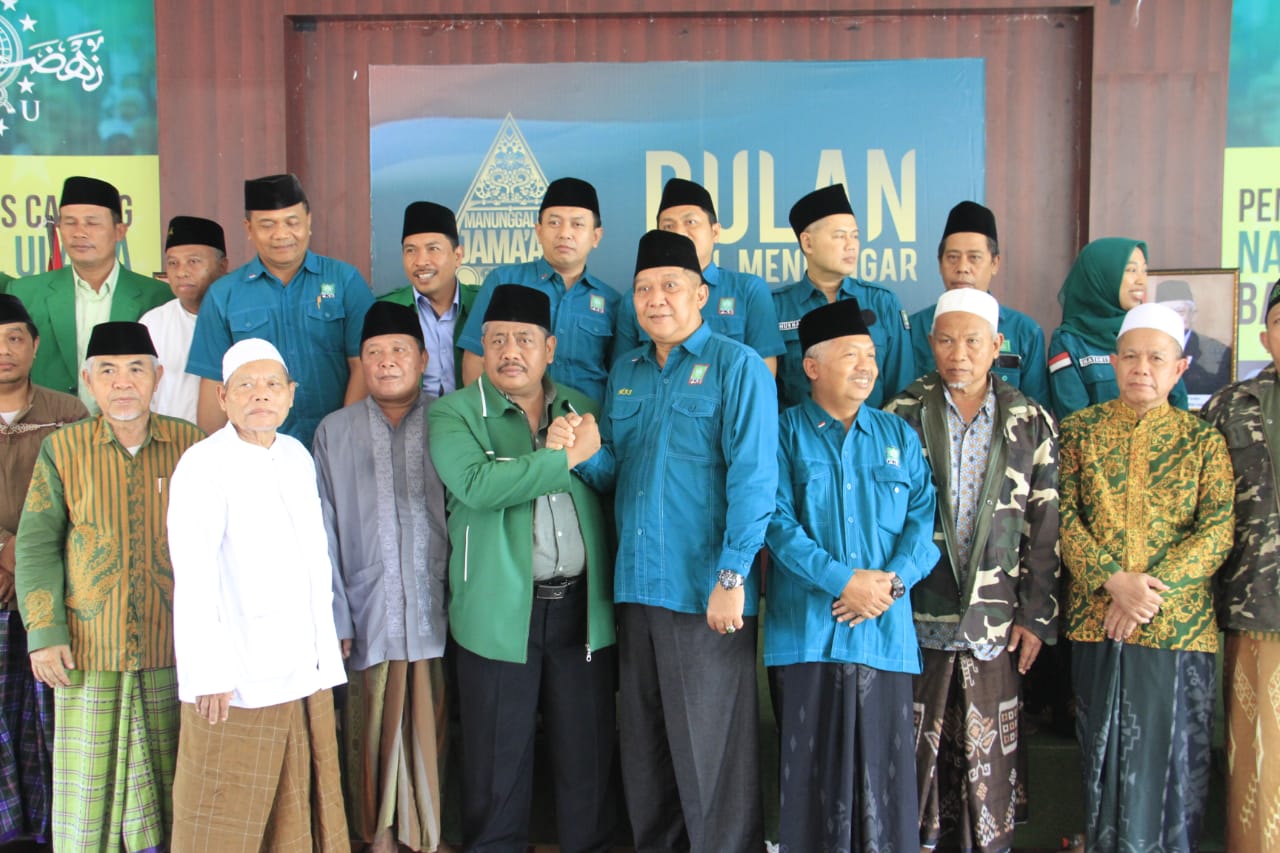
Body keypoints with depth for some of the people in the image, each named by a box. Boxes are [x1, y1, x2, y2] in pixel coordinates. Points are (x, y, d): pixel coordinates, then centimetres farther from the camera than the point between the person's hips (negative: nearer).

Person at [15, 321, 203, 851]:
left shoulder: (189, 444, 1)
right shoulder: (63, 449, 0)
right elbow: (37, 545, 1)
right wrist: (44, 633, -5)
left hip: (171, 646, 1)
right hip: (88, 648, 0)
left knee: (167, 775, 9)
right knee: (89, 775, 6)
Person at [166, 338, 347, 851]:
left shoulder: (297, 456, 11)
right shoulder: (204, 464, -10)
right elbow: (193, 580, -16)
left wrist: (328, 638, 17)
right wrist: (210, 675, -19)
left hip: (306, 671, 7)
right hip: (239, 678, -7)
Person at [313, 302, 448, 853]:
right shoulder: (334, 432, 10)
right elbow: (324, 533, 7)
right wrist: (335, 617, -1)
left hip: (437, 614, -1)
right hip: (368, 615, 1)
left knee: (432, 729, 2)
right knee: (373, 730, 6)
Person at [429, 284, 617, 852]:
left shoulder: (582, 408, 12)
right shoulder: (454, 413, -1)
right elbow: (476, 484, -21)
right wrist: (565, 458, -17)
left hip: (581, 607, 3)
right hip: (501, 610, -3)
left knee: (587, 749, 11)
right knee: (499, 756, 8)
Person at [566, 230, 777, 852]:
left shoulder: (735, 366, -3)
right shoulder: (624, 374, 15)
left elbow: (753, 476, -12)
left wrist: (732, 578, -18)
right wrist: (591, 454, -5)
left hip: (706, 590, -6)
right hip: (637, 585, 6)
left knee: (709, 743, 2)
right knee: (644, 739, 14)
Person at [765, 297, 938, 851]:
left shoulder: (898, 435, 15)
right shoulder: (786, 432, 4)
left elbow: (923, 518, 7)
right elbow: (778, 521, -7)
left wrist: (894, 579, -11)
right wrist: (842, 580, -16)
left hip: (886, 629, 3)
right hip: (809, 628, -3)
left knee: (885, 762, 6)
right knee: (814, 764, 2)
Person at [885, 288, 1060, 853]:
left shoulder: (1032, 424, 6)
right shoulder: (902, 416, 3)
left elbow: (1045, 528, 5)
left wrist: (1036, 616, 2)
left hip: (996, 625, 1)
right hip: (916, 616, 0)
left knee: (990, 753, 4)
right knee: (919, 745, 5)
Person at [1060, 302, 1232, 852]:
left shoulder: (1203, 439, 5)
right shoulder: (1080, 430, 7)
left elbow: (1217, 531, -4)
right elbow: (1062, 516, -1)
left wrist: (1151, 590, -15)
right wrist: (1113, 579, -15)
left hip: (1179, 623, -1)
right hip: (1095, 620, 1)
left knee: (1174, 755, 4)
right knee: (1103, 753, 8)